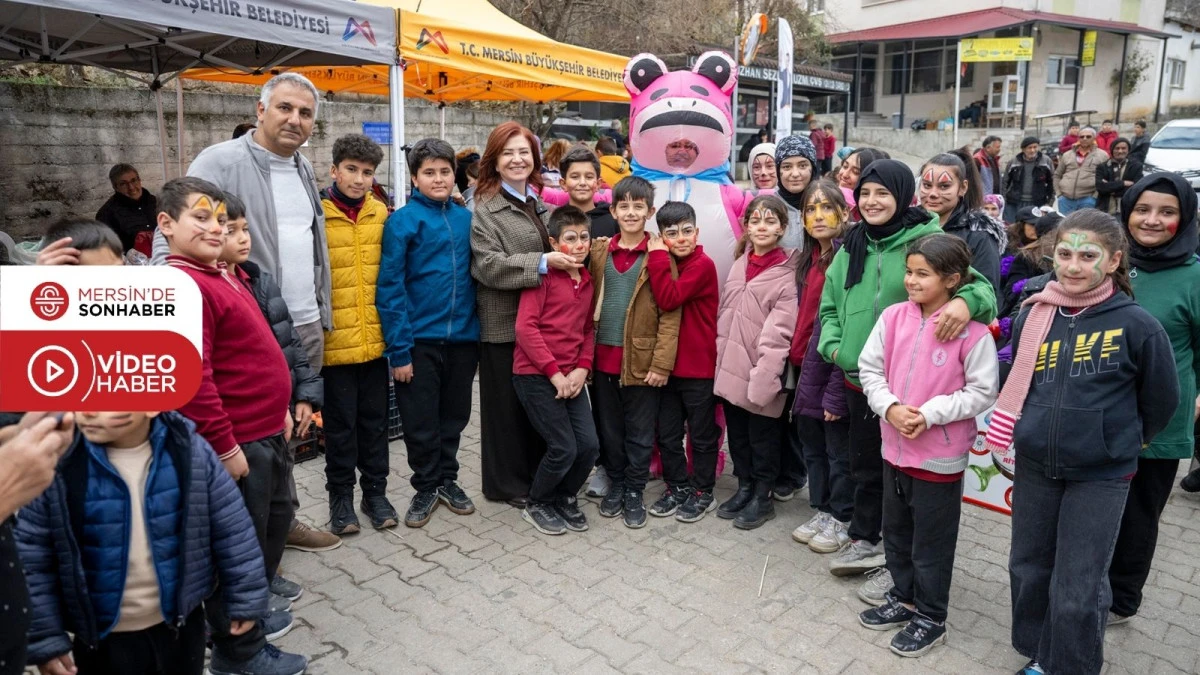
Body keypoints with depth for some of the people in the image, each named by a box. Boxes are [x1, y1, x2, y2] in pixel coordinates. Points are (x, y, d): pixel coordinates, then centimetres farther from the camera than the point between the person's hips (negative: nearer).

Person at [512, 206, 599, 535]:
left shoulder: (587, 280, 12)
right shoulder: (544, 274, -9)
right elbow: (525, 326, -15)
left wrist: (582, 368, -2)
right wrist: (554, 372, -16)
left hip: (571, 377, 6)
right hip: (535, 375, -6)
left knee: (589, 445, 0)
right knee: (564, 449, -7)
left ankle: (565, 498, 27)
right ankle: (537, 505, 20)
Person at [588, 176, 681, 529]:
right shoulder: (599, 251, 7)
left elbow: (670, 313, -8)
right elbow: (590, 303, 10)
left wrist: (662, 363, -13)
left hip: (641, 359, -3)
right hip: (603, 357, 4)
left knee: (639, 431, 8)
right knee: (608, 427, 14)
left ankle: (635, 491, 23)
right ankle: (616, 483, 31)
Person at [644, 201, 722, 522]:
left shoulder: (703, 265, -14)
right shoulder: (666, 264, 9)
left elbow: (669, 299, -25)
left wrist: (657, 257, -19)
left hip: (700, 367, -7)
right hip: (669, 364, 7)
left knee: (702, 435, 9)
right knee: (667, 434, 14)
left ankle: (702, 493, 23)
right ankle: (676, 487, 30)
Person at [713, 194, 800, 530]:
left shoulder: (787, 273, -10)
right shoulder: (740, 264, 9)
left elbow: (779, 332, -16)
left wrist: (762, 377, -21)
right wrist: (720, 356, 12)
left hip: (760, 374, -6)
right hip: (730, 367, 6)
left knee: (762, 437, 8)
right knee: (737, 434, 17)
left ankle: (763, 497, 25)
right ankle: (744, 488, 34)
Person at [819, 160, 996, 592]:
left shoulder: (927, 240, -11)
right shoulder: (853, 245, 8)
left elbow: (979, 284, -17)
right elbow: (829, 303, 17)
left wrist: (965, 301, -39)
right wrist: (833, 343, 1)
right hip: (858, 376, 6)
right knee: (865, 464, 19)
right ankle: (865, 541, 37)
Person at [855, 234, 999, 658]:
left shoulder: (971, 330, -15)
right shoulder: (893, 317, -3)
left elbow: (983, 392, -12)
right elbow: (870, 369, 2)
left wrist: (929, 414, -20)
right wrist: (890, 407, -13)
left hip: (941, 455, -5)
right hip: (894, 446, 5)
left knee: (931, 541, 10)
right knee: (896, 531, 20)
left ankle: (930, 618, 29)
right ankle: (904, 599, 41)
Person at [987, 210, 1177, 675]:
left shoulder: (1136, 325, -12)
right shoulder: (1033, 316, -2)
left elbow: (1161, 401, 1)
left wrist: (1121, 441, 12)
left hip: (1100, 476, -4)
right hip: (1033, 468, 4)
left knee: (1078, 590, 2)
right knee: (1028, 570, 16)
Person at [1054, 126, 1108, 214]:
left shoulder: (1102, 155, 5)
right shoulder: (1067, 155, 14)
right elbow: (1057, 175, 20)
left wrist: (1095, 196, -9)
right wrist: (1058, 193, 8)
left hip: (1087, 200, -3)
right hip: (1066, 199, 3)